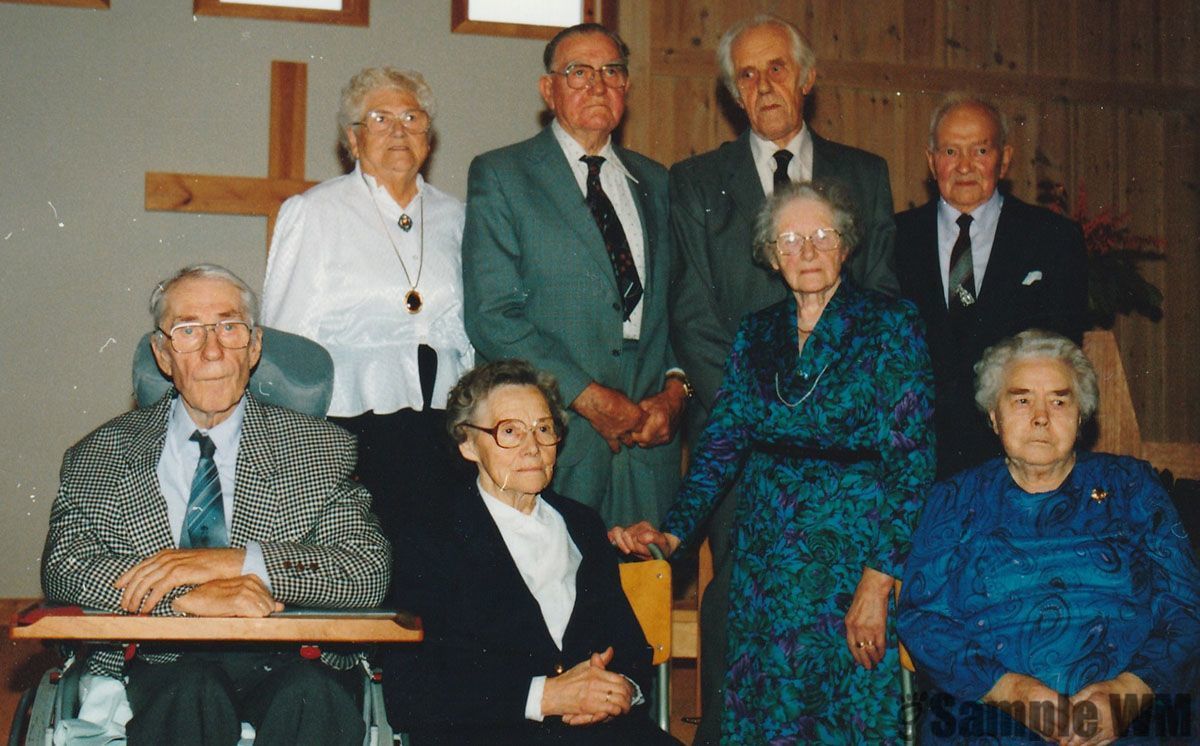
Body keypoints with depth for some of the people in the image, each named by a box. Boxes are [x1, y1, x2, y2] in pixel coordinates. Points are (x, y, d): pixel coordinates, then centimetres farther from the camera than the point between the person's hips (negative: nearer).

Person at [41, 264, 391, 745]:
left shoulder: (321, 448, 11)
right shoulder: (104, 453, 13)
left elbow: (370, 569, -1)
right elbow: (62, 568, -1)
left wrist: (234, 560, -14)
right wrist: (188, 596, -18)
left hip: (284, 664, 1)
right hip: (161, 664, 0)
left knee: (312, 694, -33)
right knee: (193, 690, -34)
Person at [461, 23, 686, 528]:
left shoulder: (654, 183, 18)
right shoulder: (499, 175, 2)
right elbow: (491, 316, -8)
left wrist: (675, 389, -2)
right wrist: (586, 395, -13)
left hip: (650, 441, 4)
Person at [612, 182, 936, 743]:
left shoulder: (889, 325, -4)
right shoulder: (755, 333, 9)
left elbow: (911, 463, -10)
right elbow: (720, 442, 5)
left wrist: (878, 581, -17)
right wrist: (672, 532, -10)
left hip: (853, 550, -4)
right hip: (764, 559, 4)